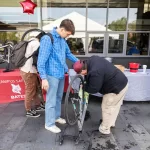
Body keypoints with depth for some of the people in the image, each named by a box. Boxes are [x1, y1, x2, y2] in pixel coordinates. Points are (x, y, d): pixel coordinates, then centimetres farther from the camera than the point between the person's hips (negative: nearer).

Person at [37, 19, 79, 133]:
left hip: (61, 74, 8)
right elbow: (41, 60, -20)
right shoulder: (48, 39, -17)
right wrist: (44, 78, -23)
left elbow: (68, 53, 22)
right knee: (51, 100, 3)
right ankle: (49, 124, 19)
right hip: (52, 75, -8)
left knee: (58, 97, 20)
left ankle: (56, 117, 39)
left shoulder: (62, 40, 8)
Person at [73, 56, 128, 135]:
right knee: (114, 106, 23)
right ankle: (111, 122, 42)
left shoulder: (95, 73, -32)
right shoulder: (91, 60, -2)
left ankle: (105, 129, 19)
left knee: (107, 107, 4)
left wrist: (86, 89, -2)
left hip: (116, 88, -10)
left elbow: (94, 88, -21)